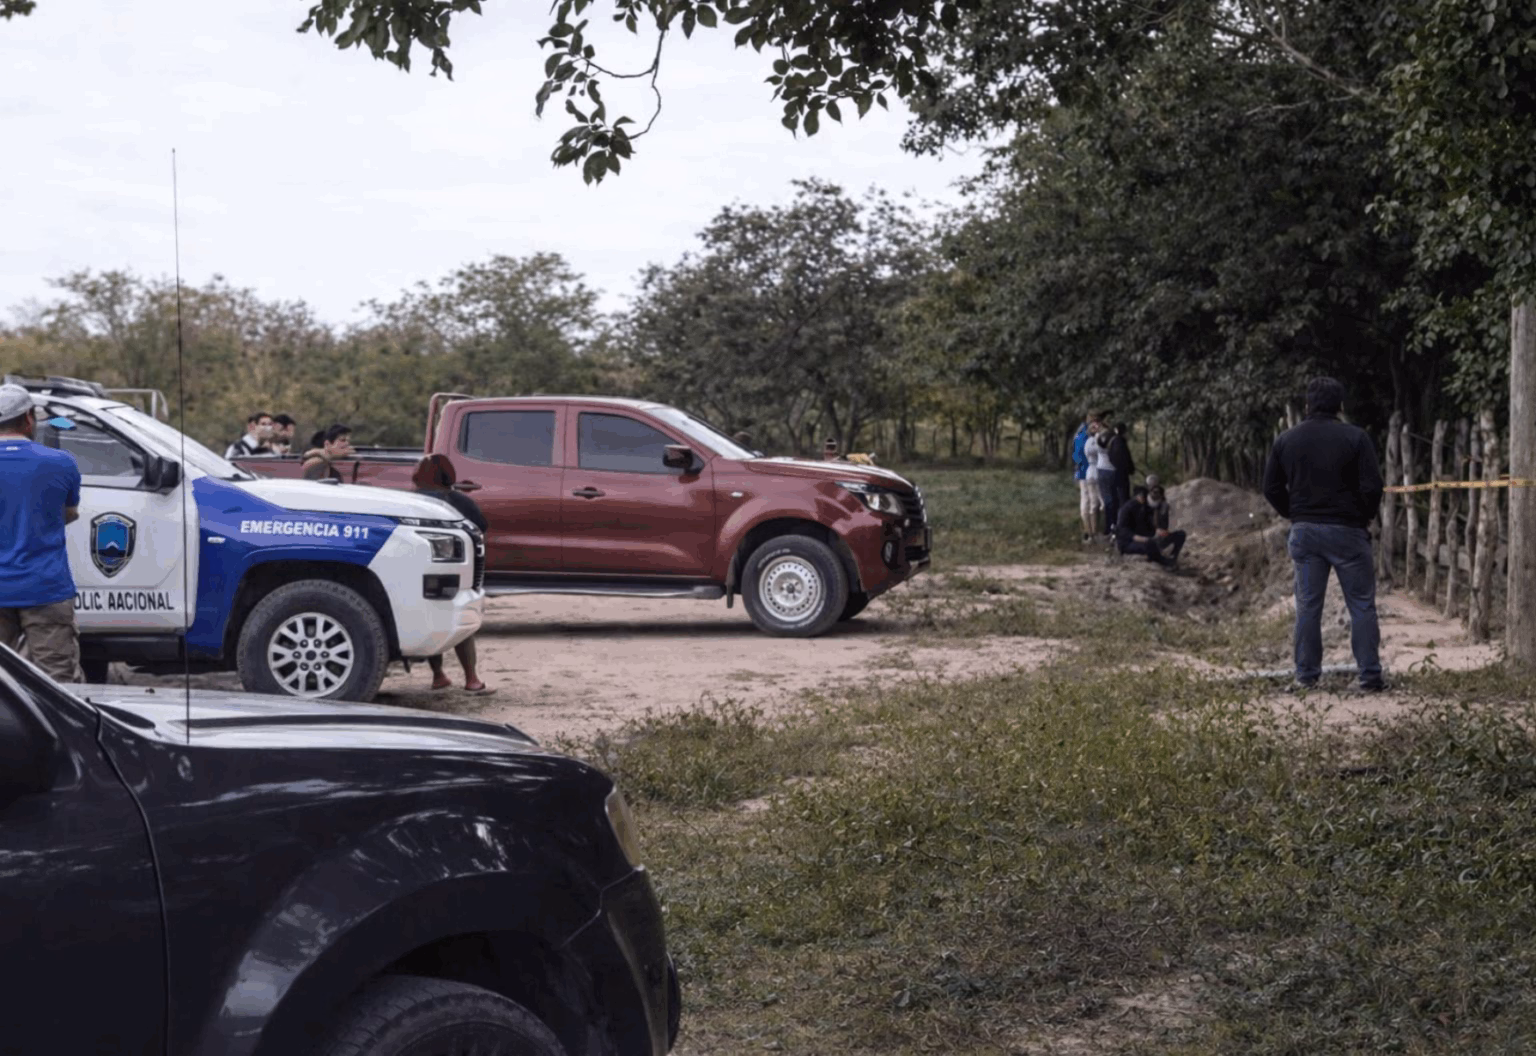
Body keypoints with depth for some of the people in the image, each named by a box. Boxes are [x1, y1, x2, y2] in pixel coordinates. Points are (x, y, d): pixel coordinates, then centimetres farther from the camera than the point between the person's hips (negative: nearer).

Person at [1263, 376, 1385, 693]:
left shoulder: (1286, 440, 3)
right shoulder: (1355, 437, -7)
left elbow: (1271, 488, 5)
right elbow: (1372, 486, -11)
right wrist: (1366, 517, 5)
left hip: (1304, 532, 3)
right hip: (1347, 531, -3)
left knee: (1307, 605, 9)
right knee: (1362, 605, 3)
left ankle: (1306, 675, 10)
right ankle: (1370, 676, 1)